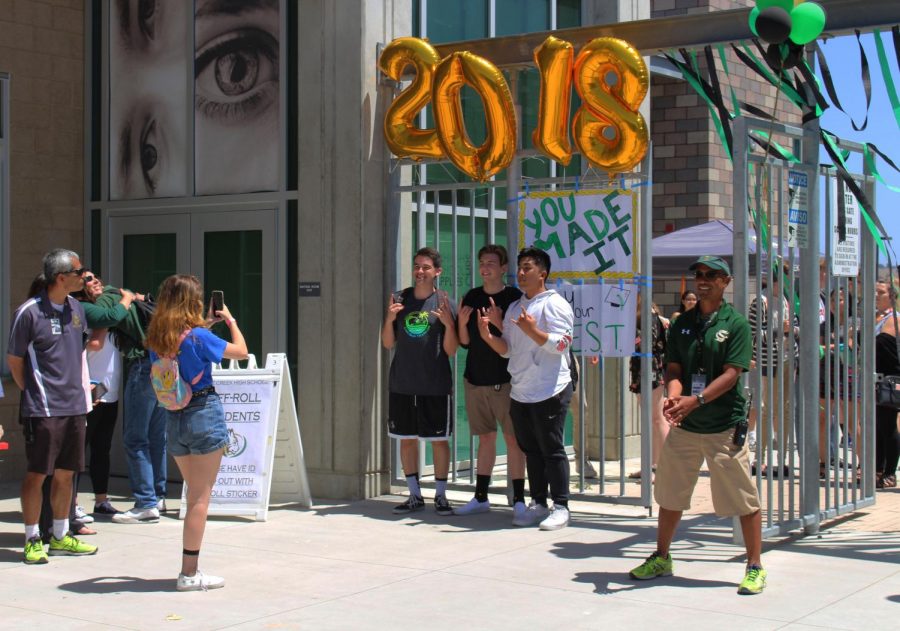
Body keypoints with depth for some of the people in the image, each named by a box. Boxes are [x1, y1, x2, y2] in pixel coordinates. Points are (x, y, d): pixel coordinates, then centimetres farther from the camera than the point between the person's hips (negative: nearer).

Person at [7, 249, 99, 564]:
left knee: (65, 473, 12)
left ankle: (60, 537, 22)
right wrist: (33, 393, -1)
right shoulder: (29, 312, -11)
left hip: (74, 406, 6)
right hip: (42, 409, -6)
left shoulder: (76, 308, 9)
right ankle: (32, 540, 8)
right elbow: (14, 360, -3)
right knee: (37, 473, 0)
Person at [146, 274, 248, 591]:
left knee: (194, 496, 18)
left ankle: (190, 568, 20)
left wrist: (206, 324, 22)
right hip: (204, 414, -7)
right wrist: (230, 319, 9)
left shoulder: (156, 338, 3)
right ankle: (189, 573, -1)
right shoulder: (198, 336, -15)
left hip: (173, 418, 7)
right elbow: (241, 351, -5)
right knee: (200, 499, -1)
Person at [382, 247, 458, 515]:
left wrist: (448, 323, -21)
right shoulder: (400, 299, 6)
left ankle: (440, 495, 14)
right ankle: (414, 495, 19)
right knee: (407, 439, 8)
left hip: (436, 385, -3)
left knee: (439, 440, 3)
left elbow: (451, 350, -4)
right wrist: (389, 318, -11)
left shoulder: (444, 303, -2)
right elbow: (387, 344, 7)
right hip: (402, 384, 3)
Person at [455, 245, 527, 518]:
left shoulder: (514, 297, -6)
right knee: (485, 437, 12)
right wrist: (461, 322, -8)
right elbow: (465, 342, 11)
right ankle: (481, 497, 18)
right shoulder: (472, 297, 9)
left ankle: (518, 499, 3)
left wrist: (498, 323, -23)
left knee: (512, 438, -2)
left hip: (505, 380, -5)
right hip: (475, 378, 5)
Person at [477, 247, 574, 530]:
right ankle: (538, 504, 19)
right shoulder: (514, 308, 17)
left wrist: (532, 330, -28)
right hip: (520, 392, 7)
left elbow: (561, 344, -16)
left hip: (549, 392, -7)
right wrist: (487, 335, -3)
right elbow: (506, 349, 16)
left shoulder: (554, 304, -7)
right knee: (531, 450, 11)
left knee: (552, 450, -3)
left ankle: (560, 507, 3)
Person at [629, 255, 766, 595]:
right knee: (669, 494, 13)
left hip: (725, 426, -5)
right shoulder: (682, 324, 9)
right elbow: (673, 369, 5)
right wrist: (673, 398, -17)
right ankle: (661, 558, 29)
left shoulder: (736, 324, -5)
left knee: (744, 499, -2)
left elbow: (731, 374, -13)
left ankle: (755, 567, 11)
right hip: (684, 426, 5)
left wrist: (696, 400, -25)